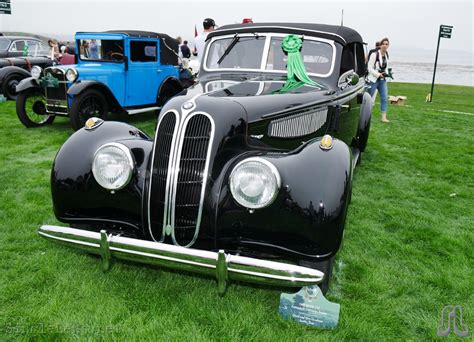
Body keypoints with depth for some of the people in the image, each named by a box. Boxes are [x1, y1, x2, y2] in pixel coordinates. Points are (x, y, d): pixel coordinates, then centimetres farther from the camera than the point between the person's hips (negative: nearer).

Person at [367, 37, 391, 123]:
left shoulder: (386, 55, 8)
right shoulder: (374, 54, -14)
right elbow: (369, 68, -14)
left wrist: (386, 73, 1)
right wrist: (378, 74, -20)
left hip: (383, 80, 6)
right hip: (373, 79, -6)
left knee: (384, 98, -1)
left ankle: (383, 117, 1)